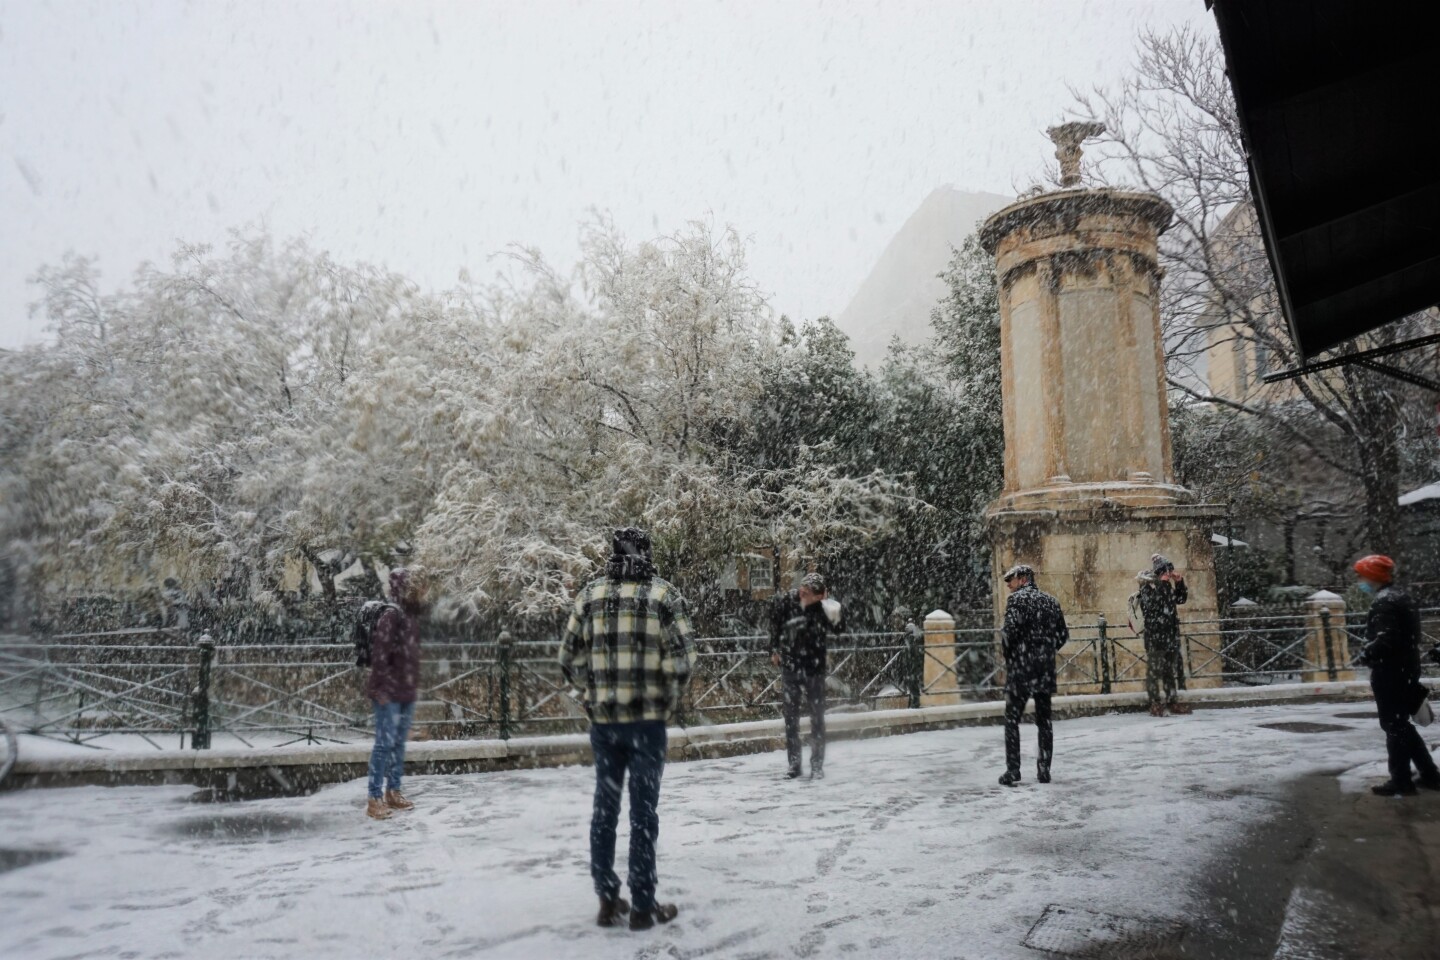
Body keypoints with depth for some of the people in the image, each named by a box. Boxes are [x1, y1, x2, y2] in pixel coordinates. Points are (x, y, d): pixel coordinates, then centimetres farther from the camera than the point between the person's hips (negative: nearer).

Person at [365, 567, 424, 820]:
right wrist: (380, 689, -19)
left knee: (399, 743, 14)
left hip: (407, 692, 8)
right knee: (385, 744, -4)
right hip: (389, 693, -8)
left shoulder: (411, 614, 10)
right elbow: (379, 653, -18)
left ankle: (393, 791, 23)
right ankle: (375, 798, 3)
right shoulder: (391, 615, -16)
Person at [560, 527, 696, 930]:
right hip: (646, 718, -3)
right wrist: (669, 702, 4)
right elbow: (681, 656, -10)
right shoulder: (663, 594, -5)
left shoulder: (589, 595, 3)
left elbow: (570, 657, 4)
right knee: (643, 810, 6)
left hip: (602, 719, 3)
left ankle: (607, 900, 21)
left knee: (605, 807, 14)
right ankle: (643, 905, 13)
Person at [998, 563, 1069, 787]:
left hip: (1020, 669, -6)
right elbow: (1063, 635, 12)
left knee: (1012, 720, 2)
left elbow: (1010, 631, -18)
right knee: (1044, 721, 12)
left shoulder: (1016, 599, -8)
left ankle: (1012, 771, 0)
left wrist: (1006, 653, -2)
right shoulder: (1051, 601, 11)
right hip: (1045, 670, 6)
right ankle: (1044, 770, 15)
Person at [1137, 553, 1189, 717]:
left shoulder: (1167, 585, 13)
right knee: (1155, 668, -7)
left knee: (1172, 668, 13)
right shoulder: (1147, 586, -9)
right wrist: (1163, 584, -23)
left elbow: (1181, 599, 20)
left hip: (1171, 633, 8)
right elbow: (1152, 603, -24)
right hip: (1155, 635, -8)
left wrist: (1180, 582, 7)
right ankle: (1155, 703, -3)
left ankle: (1173, 700, 21)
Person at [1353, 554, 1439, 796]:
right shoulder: (1401, 596, 14)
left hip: (1390, 673, -10)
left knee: (1394, 725, -1)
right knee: (1402, 724, 18)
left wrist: (1364, 655, -13)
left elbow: (1384, 640, -27)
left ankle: (1401, 781, 5)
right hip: (1406, 669, 10)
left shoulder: (1384, 601, -18)